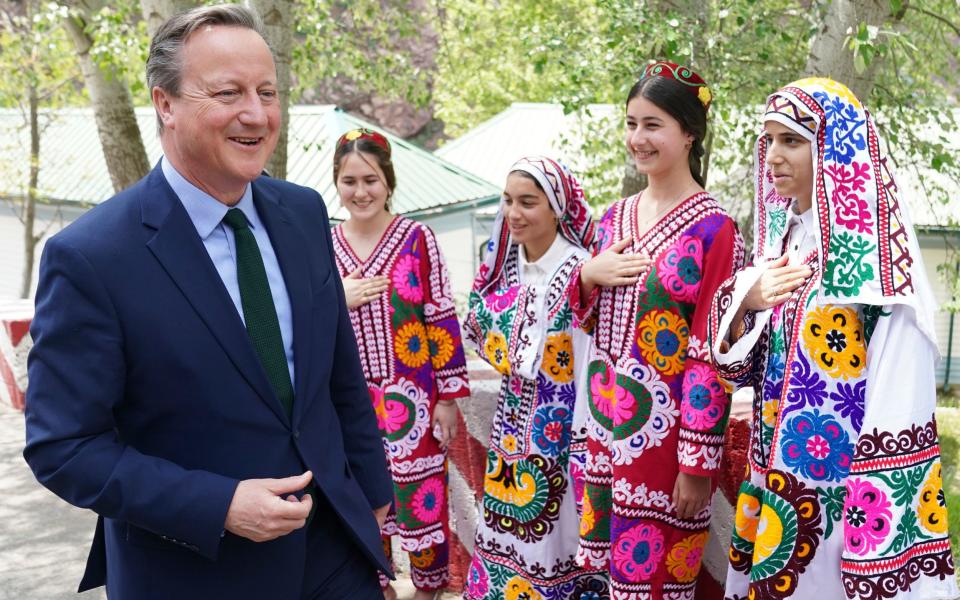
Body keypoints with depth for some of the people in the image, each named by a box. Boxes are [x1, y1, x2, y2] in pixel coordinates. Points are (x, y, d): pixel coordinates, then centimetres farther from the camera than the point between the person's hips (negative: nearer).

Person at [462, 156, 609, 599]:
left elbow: (591, 370, -18)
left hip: (561, 434, -6)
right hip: (513, 433, 6)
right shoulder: (507, 266, 4)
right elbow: (482, 331, 18)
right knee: (506, 533, 15)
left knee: (556, 540, 5)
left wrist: (584, 455, -18)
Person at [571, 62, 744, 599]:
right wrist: (588, 276, -5)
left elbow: (713, 357, -14)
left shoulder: (713, 230, -12)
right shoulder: (616, 217, 9)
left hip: (665, 431, -6)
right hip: (607, 424, 6)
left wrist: (697, 464, -16)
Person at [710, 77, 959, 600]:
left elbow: (900, 398, -19)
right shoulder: (779, 235, 6)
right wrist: (746, 301, -13)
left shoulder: (874, 247, -15)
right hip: (776, 473, 6)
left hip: (844, 484, -6)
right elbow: (738, 365, 7)